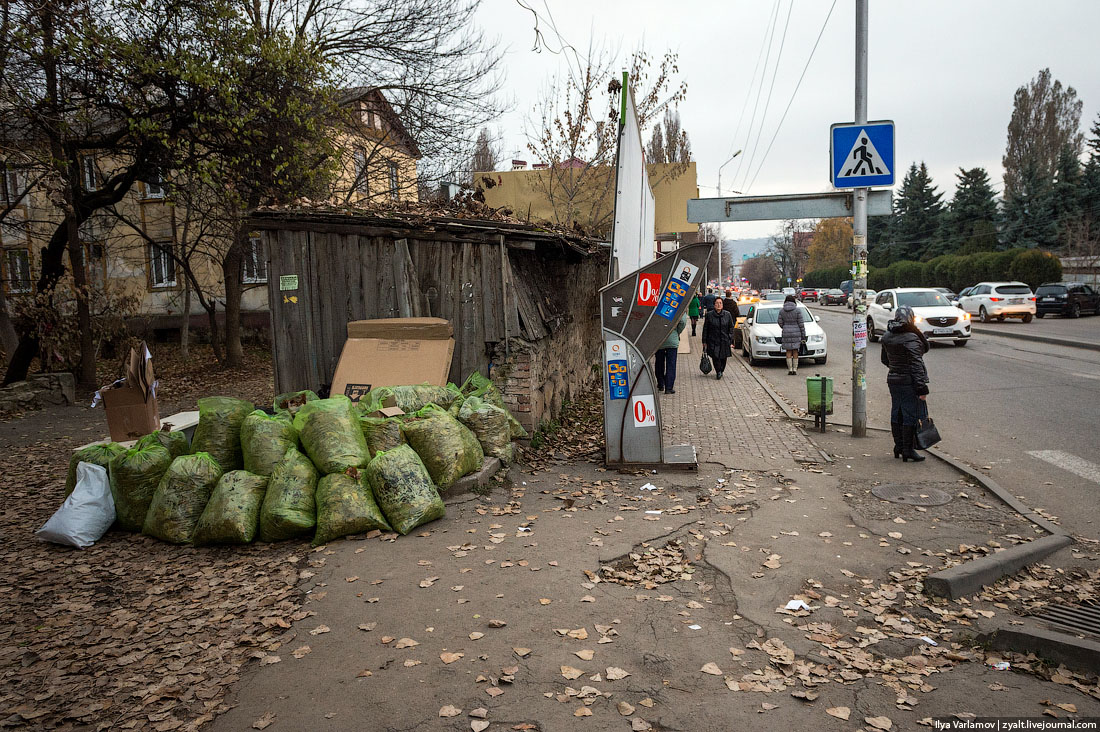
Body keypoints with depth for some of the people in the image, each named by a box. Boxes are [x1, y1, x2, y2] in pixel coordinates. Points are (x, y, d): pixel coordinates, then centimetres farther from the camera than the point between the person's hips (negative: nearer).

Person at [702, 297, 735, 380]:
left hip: (725, 341, 1)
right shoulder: (709, 315, -2)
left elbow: (731, 328, 5)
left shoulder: (728, 314, 1)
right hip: (713, 340, -1)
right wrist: (704, 341, 3)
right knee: (715, 357, -12)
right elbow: (705, 329, 4)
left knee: (723, 358, 6)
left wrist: (731, 342, 0)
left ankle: (720, 371, 30)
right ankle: (718, 372, 8)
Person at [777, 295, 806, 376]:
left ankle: (790, 370, 4)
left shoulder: (782, 311, -2)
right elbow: (801, 324, -5)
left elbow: (780, 323, 1)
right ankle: (795, 369, 8)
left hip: (786, 333, 1)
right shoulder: (797, 310, -6)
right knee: (795, 351, 8)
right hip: (796, 333, -1)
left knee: (788, 351, 8)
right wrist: (803, 336, 1)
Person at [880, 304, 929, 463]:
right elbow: (916, 365, -19)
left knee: (897, 414, 14)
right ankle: (908, 450, 2)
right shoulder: (911, 338, -16)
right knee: (911, 415, -1)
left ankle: (898, 447, 23)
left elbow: (885, 360, 18)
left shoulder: (887, 337, 7)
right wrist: (922, 388, -17)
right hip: (909, 382, -8)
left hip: (893, 380, 8)